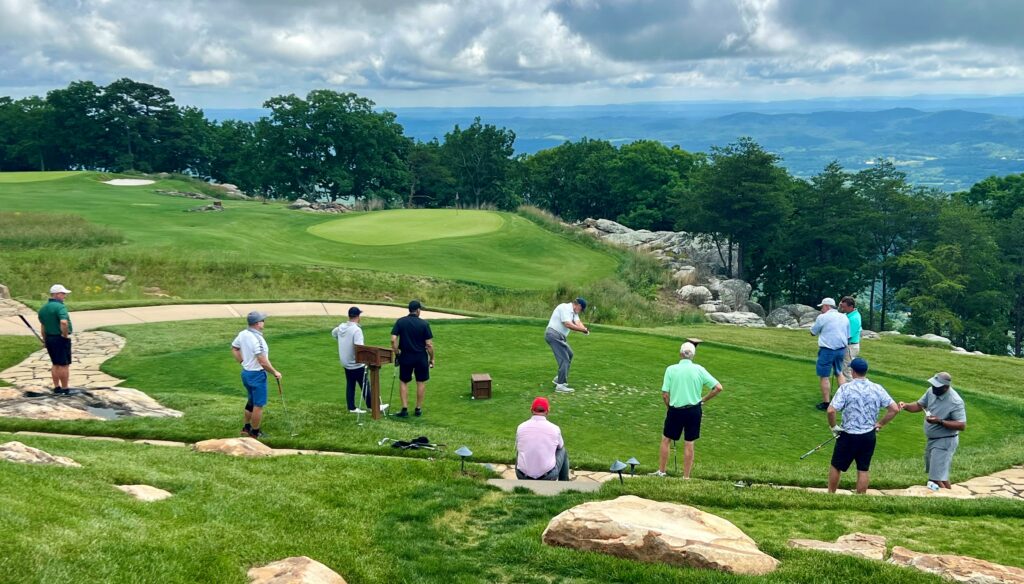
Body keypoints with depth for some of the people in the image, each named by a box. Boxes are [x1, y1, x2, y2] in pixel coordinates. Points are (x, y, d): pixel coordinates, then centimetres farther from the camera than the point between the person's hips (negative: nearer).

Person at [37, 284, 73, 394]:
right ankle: (65, 389, 4)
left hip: (49, 339, 8)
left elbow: (43, 326, 16)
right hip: (61, 339, -8)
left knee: (55, 364, 16)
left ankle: (57, 388, 20)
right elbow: (64, 322, -33)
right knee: (64, 365, 0)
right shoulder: (60, 307, -18)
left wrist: (45, 340, 22)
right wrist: (65, 334, -18)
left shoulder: (43, 308, 10)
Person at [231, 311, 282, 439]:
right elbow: (263, 362, -26)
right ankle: (255, 433, 15)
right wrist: (275, 372, -13)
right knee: (258, 405, 5)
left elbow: (234, 348, 14)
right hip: (257, 375, -9)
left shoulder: (243, 334, -1)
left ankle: (246, 428, 34)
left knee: (252, 401, 25)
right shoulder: (257, 339, -27)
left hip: (245, 372, 9)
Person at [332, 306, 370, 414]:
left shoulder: (341, 327, 1)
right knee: (364, 385, 4)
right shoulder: (356, 330, -23)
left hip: (346, 363, 7)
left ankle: (352, 407, 15)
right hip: (357, 364, -7)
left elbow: (333, 333, 24)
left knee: (350, 385, 12)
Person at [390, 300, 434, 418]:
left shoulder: (400, 322, -4)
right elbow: (429, 344, -9)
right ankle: (418, 409, 18)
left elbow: (393, 340, -12)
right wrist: (432, 358, 2)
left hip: (405, 357, 1)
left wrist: (396, 353, 1)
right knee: (421, 382, 13)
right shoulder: (424, 324, -8)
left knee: (403, 382, 13)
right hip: (421, 357, -1)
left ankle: (404, 409, 6)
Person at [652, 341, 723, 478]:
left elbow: (665, 395, -9)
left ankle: (661, 472, 23)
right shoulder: (699, 369, -4)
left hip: (675, 410, -1)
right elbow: (718, 387, -4)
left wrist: (669, 407, 9)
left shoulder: (671, 369, -8)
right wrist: (703, 400, 5)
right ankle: (686, 477, 16)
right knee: (689, 444, 9)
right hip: (694, 410, 1)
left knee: (666, 440, 16)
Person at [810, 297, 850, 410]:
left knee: (824, 376, 1)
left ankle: (826, 403, 3)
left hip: (827, 350, -6)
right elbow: (848, 336, 13)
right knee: (839, 373, 21)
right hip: (841, 349, 6)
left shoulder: (822, 317, -8)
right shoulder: (844, 318, 10)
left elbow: (813, 332, 3)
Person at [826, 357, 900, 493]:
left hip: (848, 436, -3)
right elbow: (895, 409, -1)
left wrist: (833, 426, -6)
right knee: (864, 470, 12)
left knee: (836, 467, 14)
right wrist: (880, 424, 7)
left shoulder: (845, 388, -14)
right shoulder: (877, 389, -3)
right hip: (869, 435, 3)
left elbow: (831, 410, -22)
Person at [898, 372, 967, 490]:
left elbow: (962, 425, -26)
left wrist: (940, 421, -33)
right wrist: (906, 406, -10)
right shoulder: (932, 392, -4)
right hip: (931, 439, 9)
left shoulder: (955, 401, -25)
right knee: (934, 472, 21)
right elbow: (919, 405, 10)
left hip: (944, 442, -9)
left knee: (938, 477, -13)